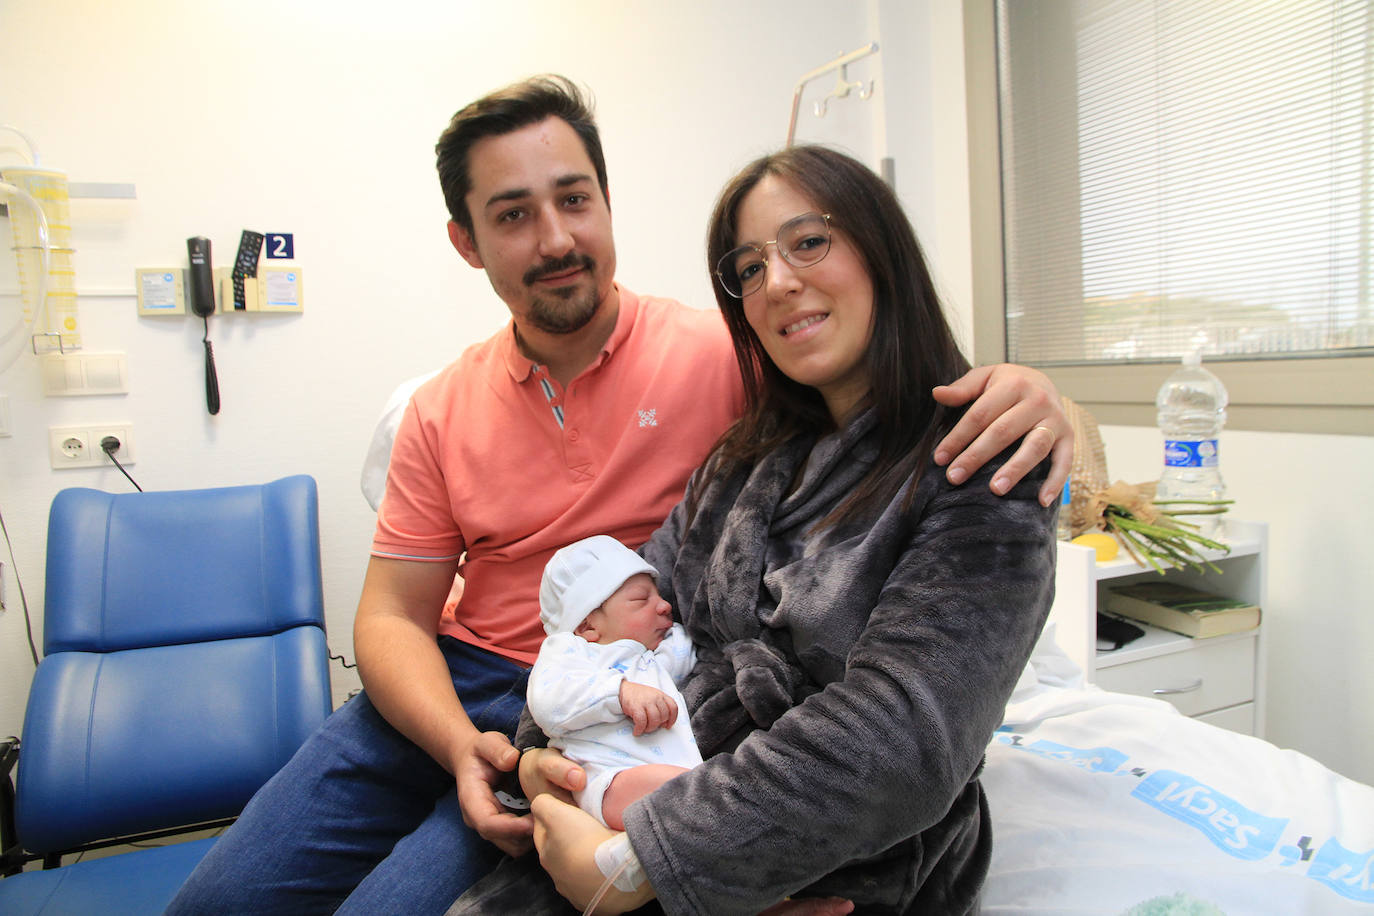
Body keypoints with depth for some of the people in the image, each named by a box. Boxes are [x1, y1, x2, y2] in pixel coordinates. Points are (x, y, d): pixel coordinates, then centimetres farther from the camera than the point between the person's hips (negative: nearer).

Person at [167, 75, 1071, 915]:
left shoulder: (722, 355, -9)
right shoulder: (442, 413, 3)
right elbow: (392, 616, 3)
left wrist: (1013, 392, -33)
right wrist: (459, 744, -16)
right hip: (453, 688, 5)